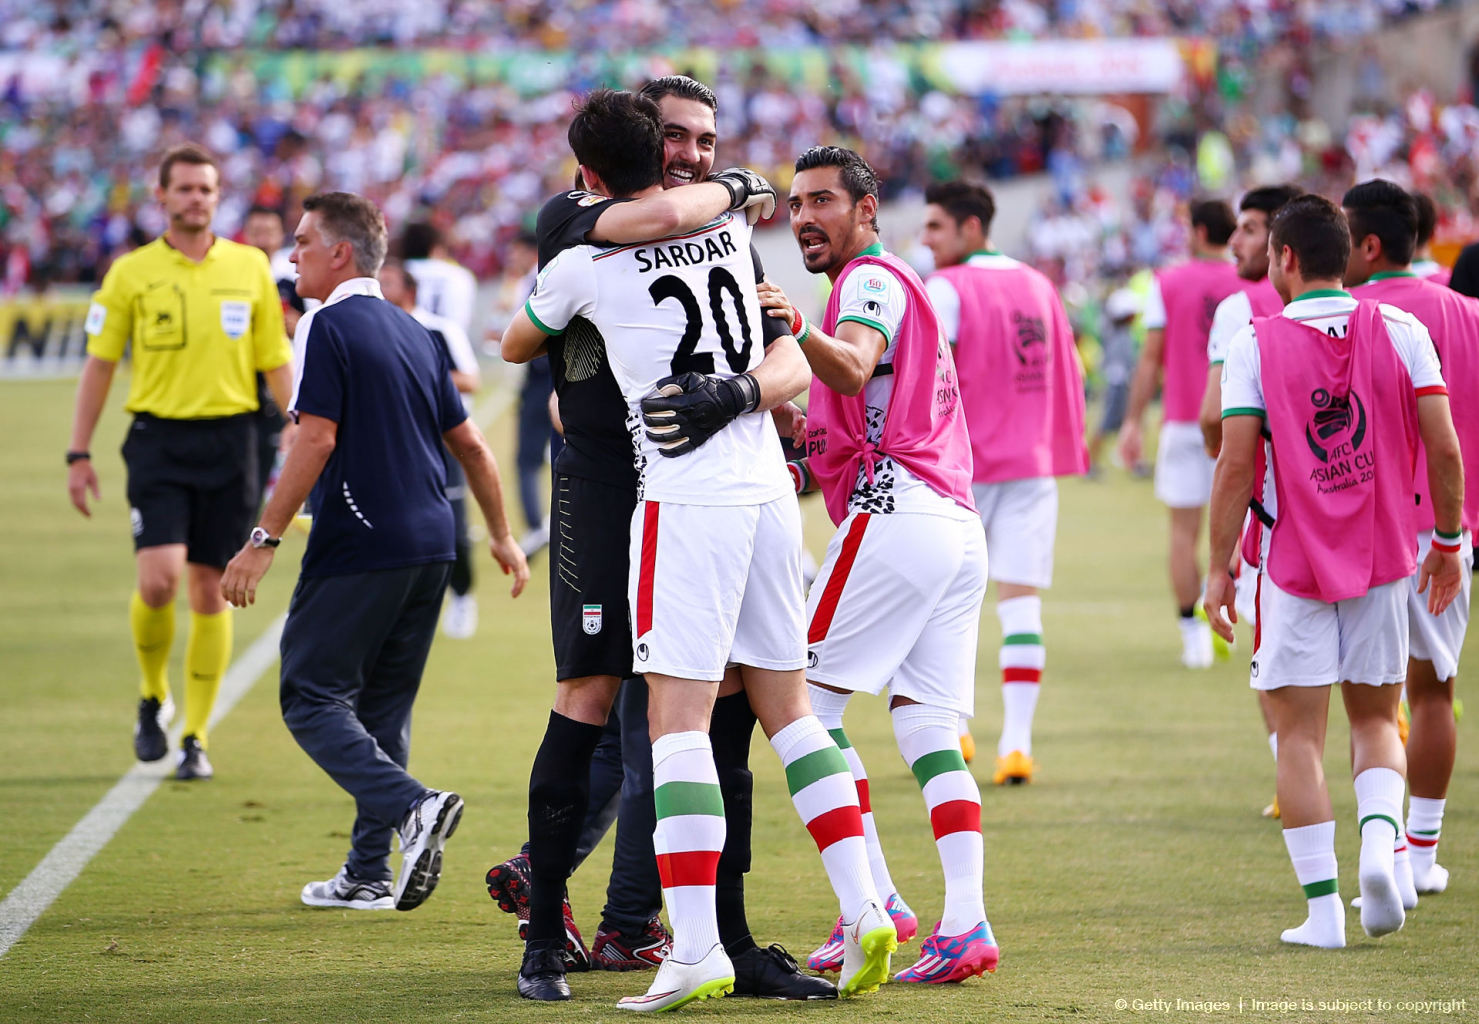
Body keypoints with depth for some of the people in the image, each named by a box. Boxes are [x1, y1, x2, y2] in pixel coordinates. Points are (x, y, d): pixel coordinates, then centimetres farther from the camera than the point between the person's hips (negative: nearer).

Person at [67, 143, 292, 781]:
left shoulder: (250, 268, 6)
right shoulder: (131, 274, 1)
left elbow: (275, 360, 11)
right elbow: (99, 364, 5)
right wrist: (79, 453, 2)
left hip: (229, 440, 2)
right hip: (158, 438, -2)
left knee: (210, 591, 2)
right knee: (158, 579, -16)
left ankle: (196, 737, 11)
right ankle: (152, 696, 12)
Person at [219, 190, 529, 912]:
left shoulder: (328, 327, -8)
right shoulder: (412, 333, 16)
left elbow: (315, 440, -17)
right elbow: (469, 444, 19)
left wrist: (264, 539, -15)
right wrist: (501, 535, 29)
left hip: (358, 548, -8)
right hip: (429, 545, 8)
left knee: (311, 698, -2)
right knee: (382, 708, 14)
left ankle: (412, 807, -22)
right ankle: (369, 873, 13)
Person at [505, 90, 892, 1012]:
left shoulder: (586, 264, -4)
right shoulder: (728, 222, 9)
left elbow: (517, 345, 18)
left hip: (686, 503, -6)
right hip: (769, 491, 6)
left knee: (678, 719, -7)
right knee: (787, 706, 14)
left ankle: (697, 950, -14)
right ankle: (864, 910, 7)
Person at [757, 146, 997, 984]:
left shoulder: (871, 279, -3)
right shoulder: (899, 285, 28)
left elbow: (854, 368, -25)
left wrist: (800, 330, -43)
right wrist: (812, 467, 22)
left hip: (894, 517, -9)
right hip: (959, 528, 9)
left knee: (806, 704, -5)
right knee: (929, 733, 4)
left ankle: (872, 904, -10)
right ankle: (966, 922, -9)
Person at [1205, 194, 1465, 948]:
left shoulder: (1256, 343, -6)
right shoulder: (1401, 331, 0)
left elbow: (1234, 465, -10)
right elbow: (1443, 448, -4)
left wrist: (1219, 568, -2)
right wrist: (1447, 542, 9)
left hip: (1294, 564, -2)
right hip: (1383, 558, 3)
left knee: (1299, 735, 4)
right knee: (1375, 719, 17)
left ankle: (1323, 907, -2)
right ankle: (1379, 843, -10)